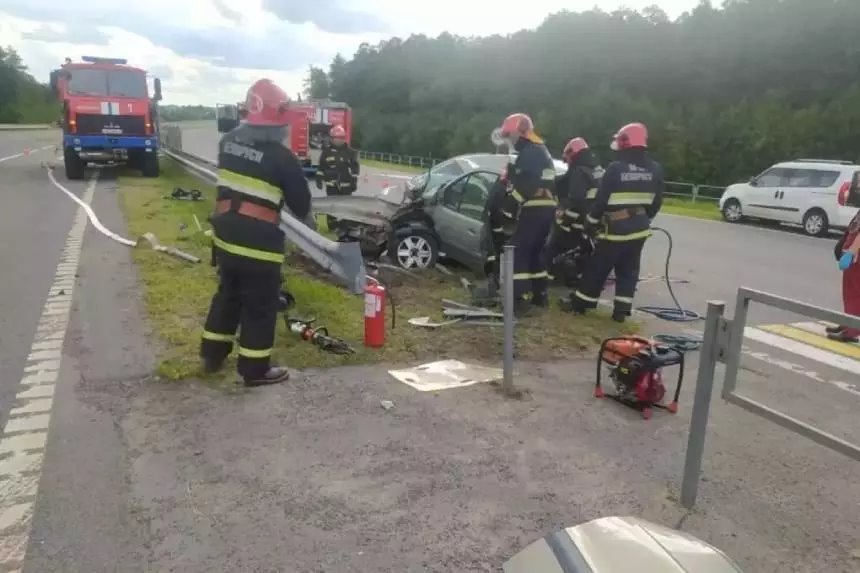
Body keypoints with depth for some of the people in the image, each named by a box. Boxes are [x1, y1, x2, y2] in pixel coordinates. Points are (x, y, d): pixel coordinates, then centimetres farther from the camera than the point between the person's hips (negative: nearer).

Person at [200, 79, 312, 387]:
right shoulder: (281, 157, -17)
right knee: (261, 306, 6)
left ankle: (212, 355, 34)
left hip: (225, 236, 7)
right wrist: (302, 212, 15)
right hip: (259, 244, -7)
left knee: (228, 294, 23)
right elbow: (301, 204, -7)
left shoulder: (228, 141, 4)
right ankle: (255, 369, 16)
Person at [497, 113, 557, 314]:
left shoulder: (528, 153, -11)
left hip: (534, 210, -10)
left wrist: (508, 207, -14)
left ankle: (522, 298, -14)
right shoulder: (542, 152, 23)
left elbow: (523, 186, -21)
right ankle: (540, 295, 23)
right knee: (535, 251, 18)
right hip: (547, 209, 10)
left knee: (517, 252, -9)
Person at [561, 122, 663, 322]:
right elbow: (656, 202, 10)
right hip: (640, 228, 5)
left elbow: (601, 199, -12)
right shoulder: (655, 169, 3)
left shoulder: (615, 168, -15)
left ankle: (579, 303, 15)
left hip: (616, 229, -5)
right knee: (628, 270, 12)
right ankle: (621, 310, 12)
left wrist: (590, 222, -1)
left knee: (597, 268, 5)